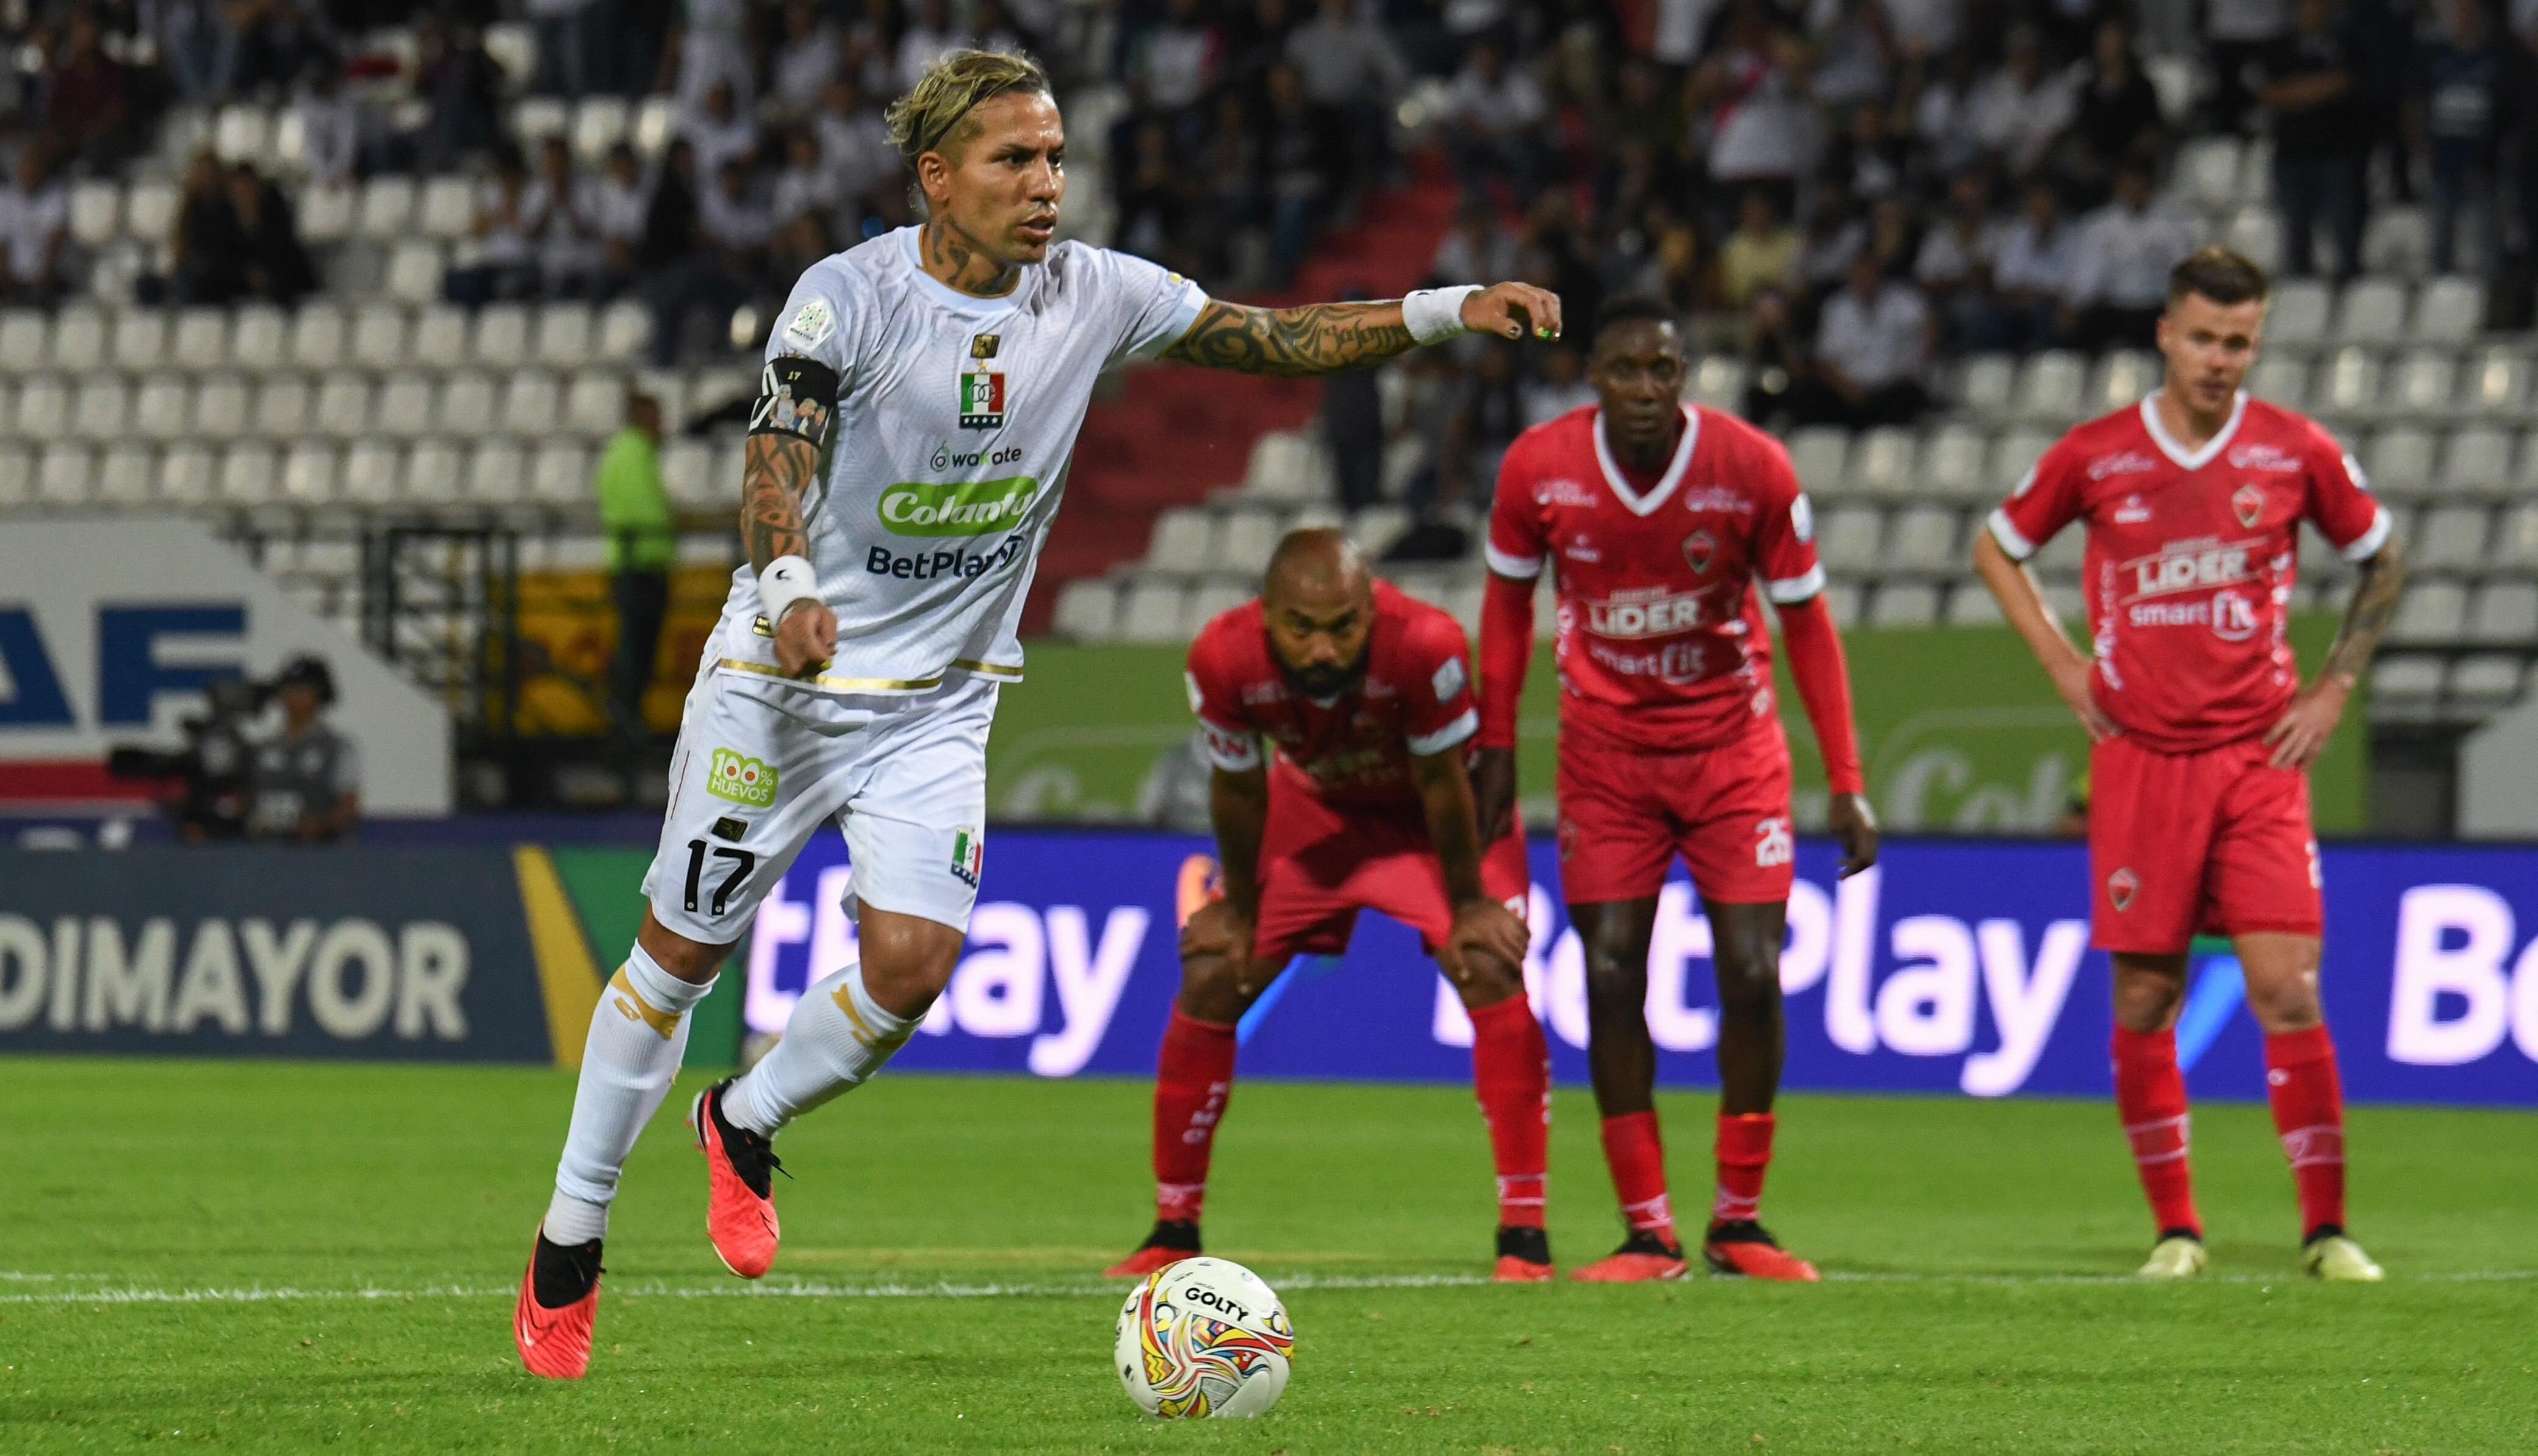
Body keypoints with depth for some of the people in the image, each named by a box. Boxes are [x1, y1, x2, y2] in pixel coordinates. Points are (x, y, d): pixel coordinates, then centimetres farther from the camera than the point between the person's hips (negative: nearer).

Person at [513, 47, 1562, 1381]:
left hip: (940, 705, 3)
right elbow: (780, 456, -27)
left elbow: (1272, 340, 2)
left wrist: (1444, 311, -9)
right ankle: (569, 1241, 17)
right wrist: (789, 582, -47)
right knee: (681, 954, 2)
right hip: (784, 677, -3)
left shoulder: (1092, 295, -4)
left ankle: (748, 1124, 16)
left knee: (912, 962, -14)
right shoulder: (850, 294, -16)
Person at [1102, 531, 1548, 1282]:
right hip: (1313, 811, 3)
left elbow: (1442, 783, -25)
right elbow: (1239, 790, -13)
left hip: (1426, 816, -3)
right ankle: (1173, 1230, 9)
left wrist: (1468, 903, -12)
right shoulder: (1225, 659, -32)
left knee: (1492, 970, -20)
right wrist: (1238, 907, -1)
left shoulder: (1424, 647, -41)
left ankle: (1523, 1229, -13)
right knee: (1211, 981, -4)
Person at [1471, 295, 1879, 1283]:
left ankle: (1739, 1221, 7)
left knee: (1752, 976, -7)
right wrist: (1495, 747, 5)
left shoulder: (1754, 470, -15)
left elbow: (1805, 622, -5)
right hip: (1605, 748, 1)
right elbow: (1509, 599, 6)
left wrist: (1846, 783, -6)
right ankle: (1648, 1232, 1)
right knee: (1611, 980, -6)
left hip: (1732, 744, -1)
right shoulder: (1540, 470, -12)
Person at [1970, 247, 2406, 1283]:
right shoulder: (2095, 457, 1)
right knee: (2144, 1001, 1)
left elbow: (2382, 561, 16)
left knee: (2287, 988, -9)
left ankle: (2326, 1228, -2)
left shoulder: (2297, 453, 1)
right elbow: (1997, 550, 16)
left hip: (2260, 758, -1)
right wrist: (2066, 668, 7)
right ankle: (2175, 1228, 12)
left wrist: (2333, 688, 8)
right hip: (2140, 759, 1)